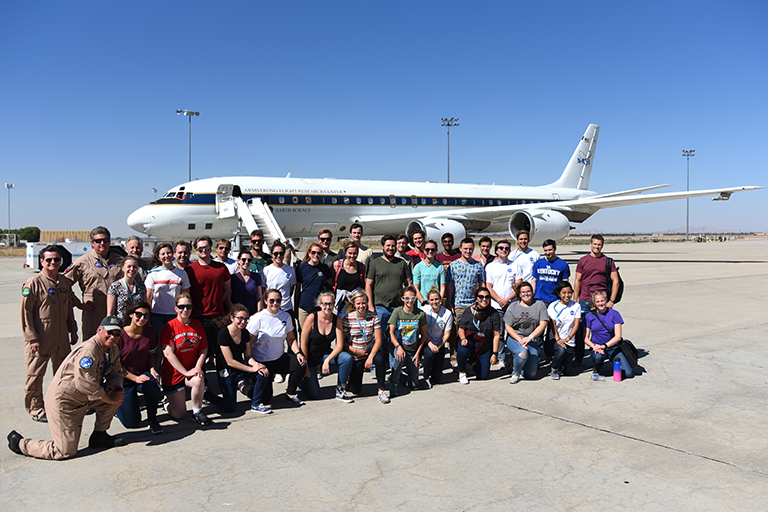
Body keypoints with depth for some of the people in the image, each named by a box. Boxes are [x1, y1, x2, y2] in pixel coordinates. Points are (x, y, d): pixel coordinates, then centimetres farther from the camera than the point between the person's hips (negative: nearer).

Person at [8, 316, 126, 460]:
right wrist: (109, 399, -19)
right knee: (65, 452, -7)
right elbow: (86, 384, -29)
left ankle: (99, 436, 10)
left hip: (83, 399, 9)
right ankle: (19, 442, 13)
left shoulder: (113, 350, 4)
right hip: (62, 401, -9)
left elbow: (115, 373, 11)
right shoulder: (88, 350, -26)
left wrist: (117, 389, -11)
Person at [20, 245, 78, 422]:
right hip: (40, 338, -6)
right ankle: (36, 409, 17)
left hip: (61, 337, 6)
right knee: (35, 374, 3)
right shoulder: (33, 283, -10)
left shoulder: (65, 282, 9)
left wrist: (73, 330, 16)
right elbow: (26, 312, -11)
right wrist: (32, 338, -14)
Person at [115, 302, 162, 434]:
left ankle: (152, 420, -9)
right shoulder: (120, 335, -17)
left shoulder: (151, 333, -5)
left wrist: (152, 369, -7)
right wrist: (135, 378, -19)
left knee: (152, 387, -37)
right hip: (124, 378, -2)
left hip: (144, 373, 2)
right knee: (131, 422, -5)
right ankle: (121, 402, 31)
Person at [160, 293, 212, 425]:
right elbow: (168, 354, -16)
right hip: (173, 373, -3)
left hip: (192, 369, 3)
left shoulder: (197, 324, 4)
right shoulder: (169, 327, -11)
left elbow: (204, 349, 7)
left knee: (199, 379, -35)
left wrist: (198, 367, -11)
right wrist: (186, 372, -21)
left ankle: (197, 412, -11)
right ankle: (170, 403, 34)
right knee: (178, 416, -2)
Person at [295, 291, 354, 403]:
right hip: (310, 356, -3)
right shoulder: (312, 318, -20)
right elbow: (303, 344, -15)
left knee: (348, 358, -27)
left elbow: (339, 345, -11)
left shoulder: (337, 320, -10)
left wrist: (327, 361, -25)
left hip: (326, 353, 3)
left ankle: (340, 391, -9)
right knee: (314, 394, -3)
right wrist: (305, 367, -14)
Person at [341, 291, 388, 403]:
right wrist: (355, 351, -18)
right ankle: (354, 378, 33)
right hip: (355, 356, -1)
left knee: (380, 358, -35)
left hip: (371, 351, 1)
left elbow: (378, 340, -12)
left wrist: (371, 357, -24)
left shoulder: (373, 317, -8)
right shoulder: (347, 318, -11)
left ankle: (381, 390, -20)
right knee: (355, 390, -3)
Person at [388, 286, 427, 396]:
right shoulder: (397, 312, -7)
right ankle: (393, 382, -18)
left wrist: (418, 353, -1)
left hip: (413, 351, 2)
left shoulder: (420, 314, -4)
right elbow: (391, 333, -6)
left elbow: (424, 335, 4)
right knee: (400, 357, -39)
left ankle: (400, 374, 31)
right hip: (397, 347, -2)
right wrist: (398, 347, -22)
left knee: (413, 384, -1)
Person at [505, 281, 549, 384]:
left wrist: (529, 337, -14)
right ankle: (515, 372, -5)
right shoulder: (513, 306, 6)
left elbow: (543, 324, -2)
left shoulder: (539, 305, 7)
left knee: (530, 375, -9)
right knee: (523, 353, -36)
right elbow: (508, 326, 1)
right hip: (515, 338, -1)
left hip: (533, 340, 1)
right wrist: (520, 340, -14)